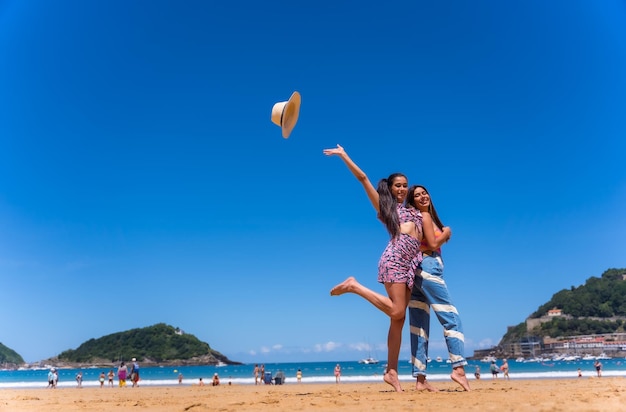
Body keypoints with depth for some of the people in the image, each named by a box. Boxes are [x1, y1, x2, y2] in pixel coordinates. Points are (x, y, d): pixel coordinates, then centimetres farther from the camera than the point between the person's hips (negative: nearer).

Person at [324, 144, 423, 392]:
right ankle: (354, 286, -4)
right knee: (396, 312, -19)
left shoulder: (413, 211, 29)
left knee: (399, 319, 1)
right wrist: (343, 155, 9)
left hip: (410, 264, 6)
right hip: (394, 259, -6)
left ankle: (391, 372, 2)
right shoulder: (385, 206, 13)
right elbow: (362, 178, 10)